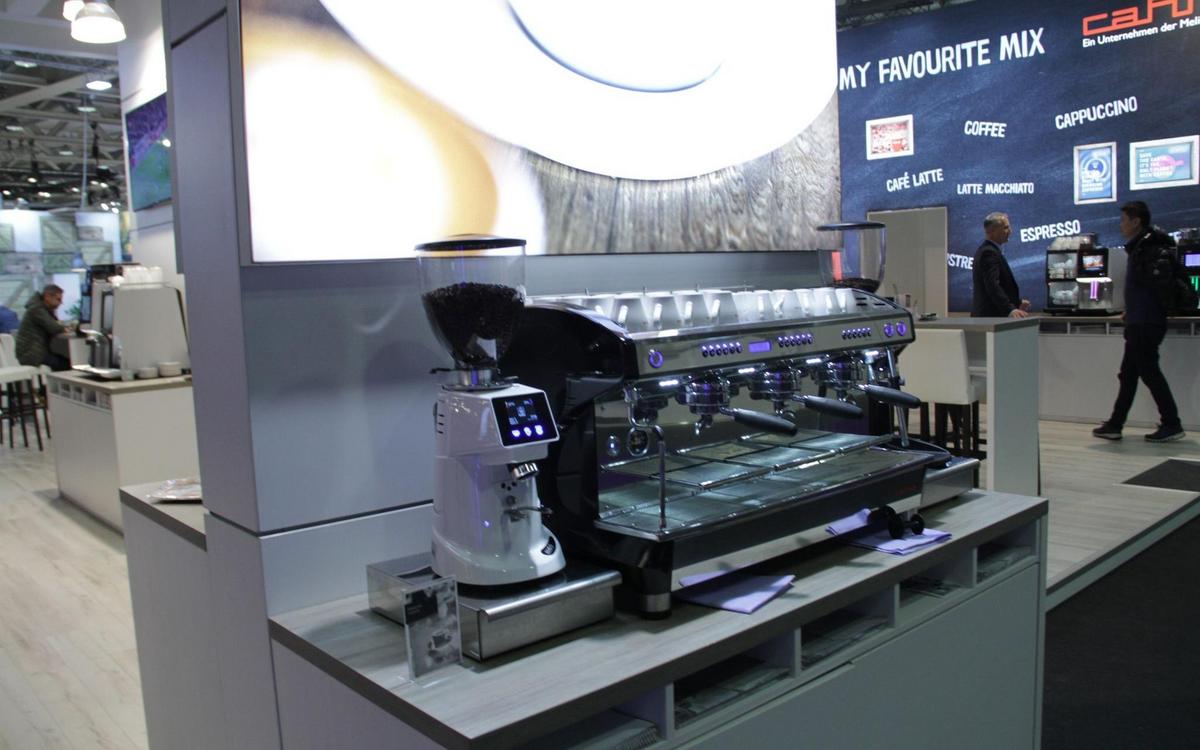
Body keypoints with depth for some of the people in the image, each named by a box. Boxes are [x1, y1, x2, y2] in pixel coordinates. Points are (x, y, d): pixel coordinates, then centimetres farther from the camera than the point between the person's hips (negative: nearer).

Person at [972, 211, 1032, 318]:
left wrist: (1018, 302, 29)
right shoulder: (989, 252, -16)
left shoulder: (987, 250, 16)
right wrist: (1011, 309, -36)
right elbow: (992, 286, -27)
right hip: (992, 316, -11)